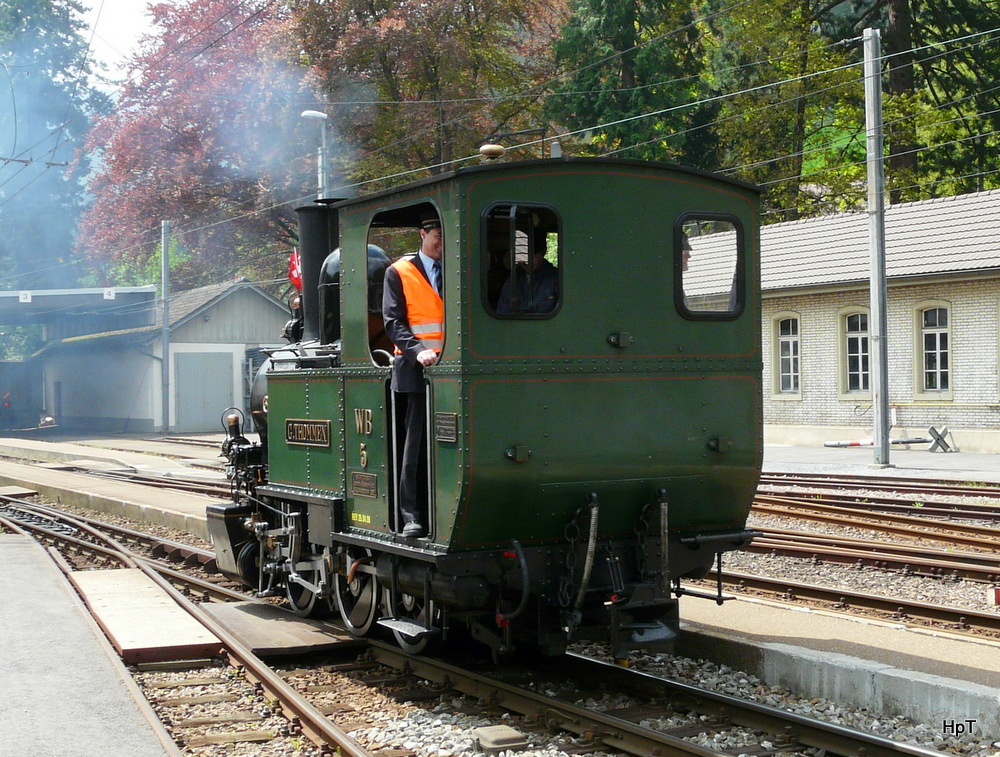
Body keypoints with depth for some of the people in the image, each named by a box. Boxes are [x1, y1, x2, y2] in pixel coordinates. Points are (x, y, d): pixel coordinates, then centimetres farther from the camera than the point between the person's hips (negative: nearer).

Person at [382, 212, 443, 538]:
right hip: (416, 369, -3)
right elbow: (393, 321, -1)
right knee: (417, 444, -4)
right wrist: (417, 351, -17)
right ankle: (412, 516, -2)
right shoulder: (399, 272, 7)